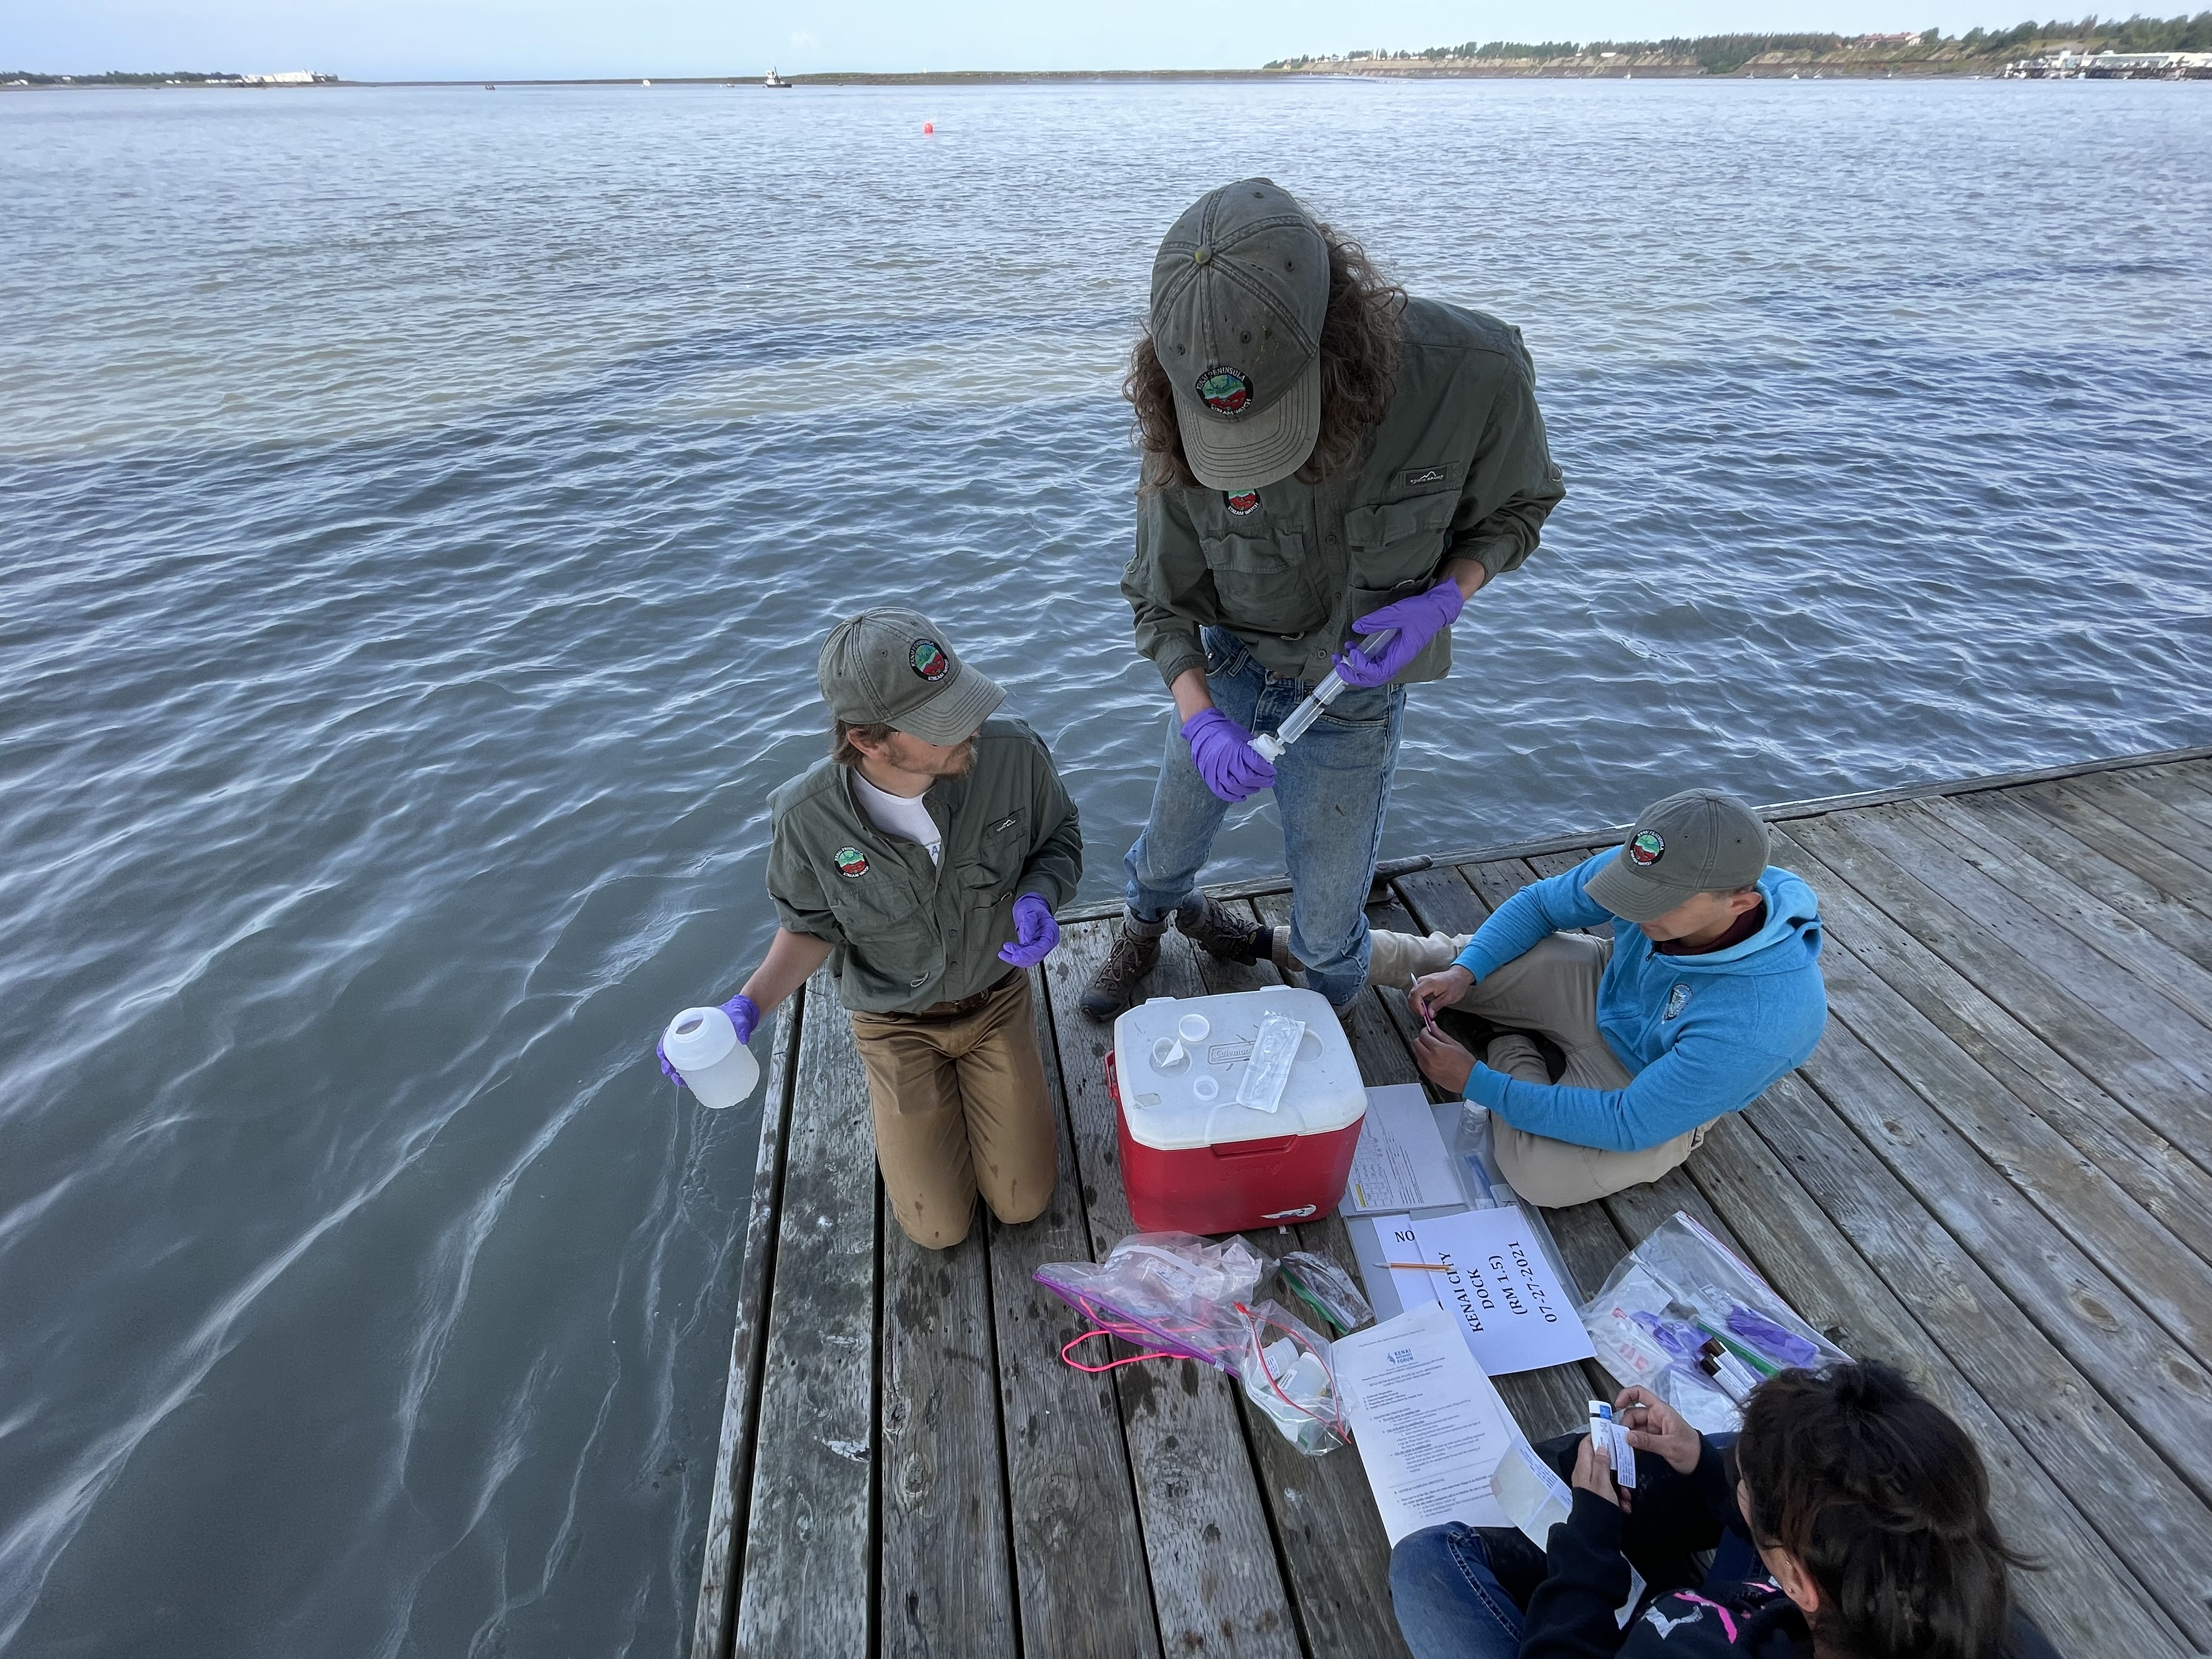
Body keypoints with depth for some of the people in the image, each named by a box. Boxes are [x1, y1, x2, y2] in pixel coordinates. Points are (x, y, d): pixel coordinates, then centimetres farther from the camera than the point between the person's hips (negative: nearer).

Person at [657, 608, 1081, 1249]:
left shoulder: (1011, 752, -28)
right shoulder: (808, 815, -28)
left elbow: (1059, 838, -6)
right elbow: (814, 926, -8)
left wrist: (1036, 897, -27)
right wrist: (748, 1007, -23)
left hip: (997, 998, 1)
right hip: (896, 1022, -1)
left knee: (1022, 1202, 7)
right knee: (940, 1227, 5)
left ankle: (977, 1079, 34)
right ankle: (893, 1102, 33)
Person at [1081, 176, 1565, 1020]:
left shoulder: (1471, 372, -28)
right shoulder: (1181, 421, -23)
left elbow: (1518, 505, -6)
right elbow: (1161, 600, -12)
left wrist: (1443, 598, -26)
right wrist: (1200, 721, -29)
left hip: (1353, 695, -1)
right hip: (1226, 674, 2)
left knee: (1328, 927, 12)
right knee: (1169, 844, 24)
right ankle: (1149, 919, 62)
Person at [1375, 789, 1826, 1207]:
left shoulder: (1763, 1020, -40)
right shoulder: (1644, 869, -27)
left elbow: (1630, 1125, -31)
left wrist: (1475, 1081, -30)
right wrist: (1463, 972, -22)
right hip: (1604, 987, 5)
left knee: (1541, 1174, -26)